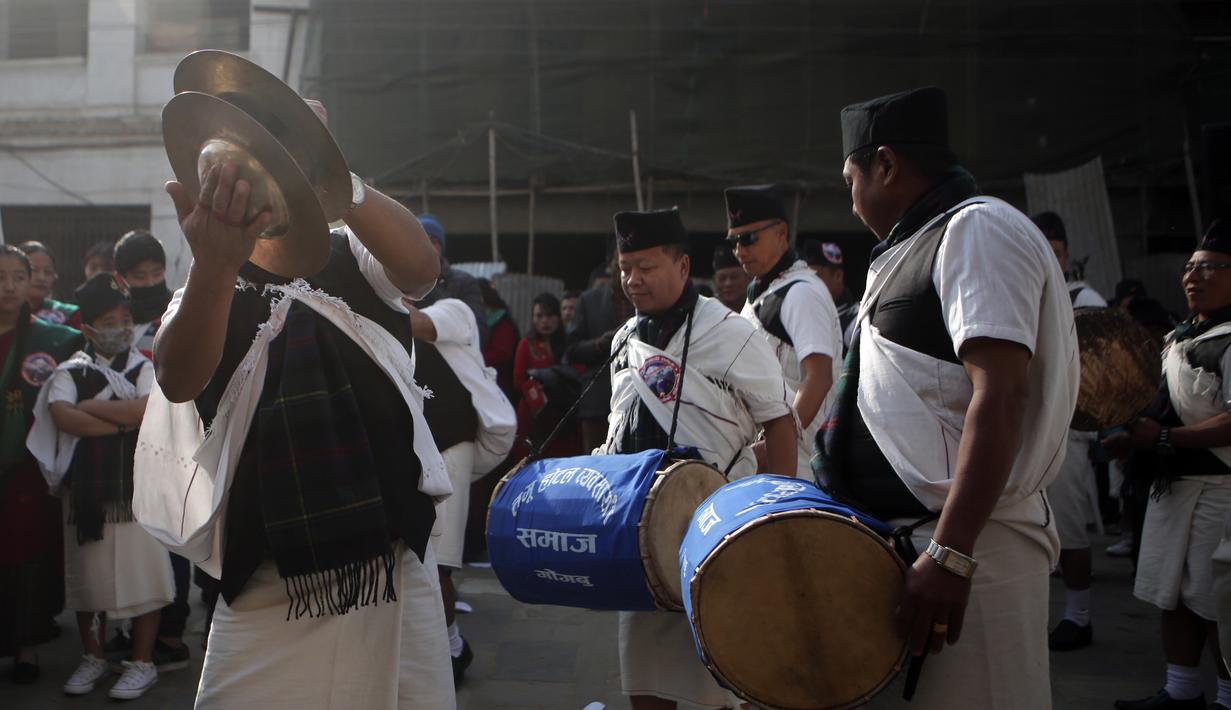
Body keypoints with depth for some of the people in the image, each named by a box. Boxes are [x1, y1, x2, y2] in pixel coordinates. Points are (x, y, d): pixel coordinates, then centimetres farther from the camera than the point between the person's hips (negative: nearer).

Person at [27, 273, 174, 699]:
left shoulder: (143, 368, 5)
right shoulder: (71, 372, 5)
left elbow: (149, 409, -14)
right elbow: (62, 416, -13)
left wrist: (92, 406, -8)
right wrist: (123, 423, -14)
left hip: (136, 488, -1)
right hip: (86, 488, 2)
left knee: (142, 573, 0)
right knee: (88, 574, 11)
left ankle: (142, 663, 12)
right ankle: (93, 658, 27)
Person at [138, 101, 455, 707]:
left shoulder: (352, 262, 7)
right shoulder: (206, 298, 3)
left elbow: (421, 266, -18)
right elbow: (179, 382, -20)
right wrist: (213, 267, -40)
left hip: (397, 571, 1)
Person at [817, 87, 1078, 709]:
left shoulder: (977, 228, -9)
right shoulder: (919, 244, 20)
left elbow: (999, 397, -21)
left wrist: (949, 554, -27)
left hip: (967, 542, -9)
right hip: (901, 538, 9)